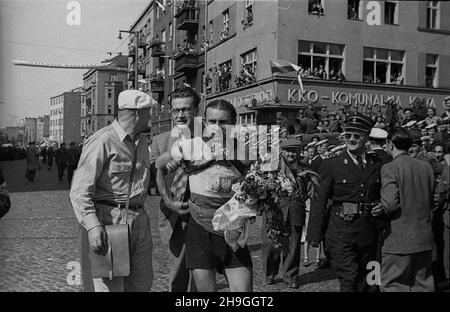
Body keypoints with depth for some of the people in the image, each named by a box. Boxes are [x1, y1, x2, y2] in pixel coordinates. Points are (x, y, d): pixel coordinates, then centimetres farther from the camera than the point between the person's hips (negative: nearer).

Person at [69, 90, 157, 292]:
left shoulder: (142, 143, 15)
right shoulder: (102, 141, -13)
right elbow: (79, 190, -18)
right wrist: (92, 226, -27)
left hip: (139, 220, 8)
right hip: (109, 220, -8)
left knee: (142, 282, 13)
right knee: (111, 285, -1)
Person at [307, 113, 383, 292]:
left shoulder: (377, 165, 9)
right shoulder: (331, 165, -2)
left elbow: (382, 197, 20)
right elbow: (319, 201, -4)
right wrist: (315, 235, -8)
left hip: (369, 235, 4)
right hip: (341, 235, -4)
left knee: (368, 284, 12)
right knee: (349, 282, -8)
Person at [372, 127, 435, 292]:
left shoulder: (389, 168, -14)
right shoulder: (426, 167, 6)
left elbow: (390, 203, -22)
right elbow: (431, 200, 13)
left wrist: (382, 212, -2)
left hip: (399, 240, -6)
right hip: (425, 239, 6)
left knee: (393, 285, 4)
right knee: (423, 284, 16)